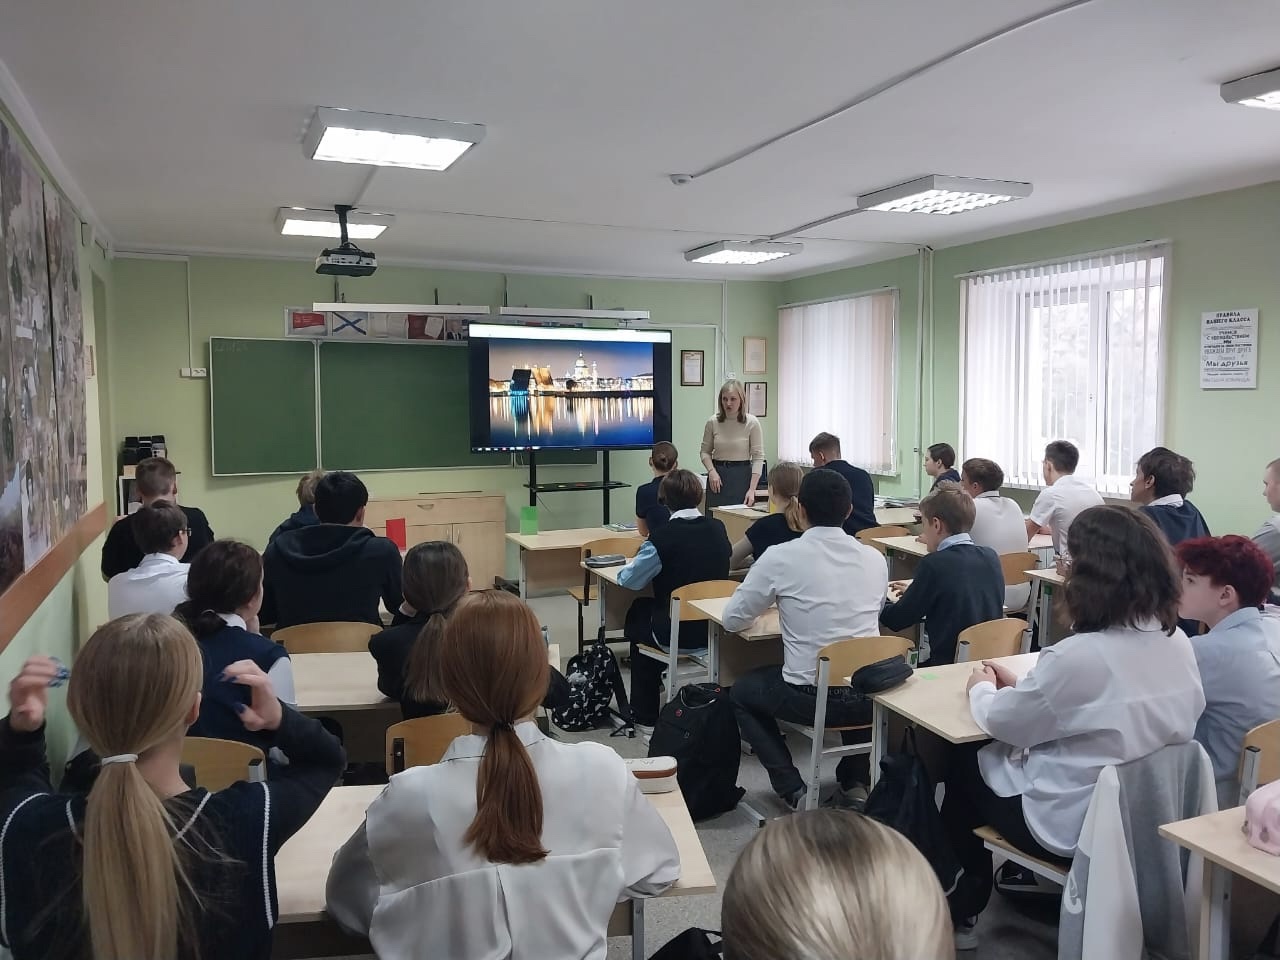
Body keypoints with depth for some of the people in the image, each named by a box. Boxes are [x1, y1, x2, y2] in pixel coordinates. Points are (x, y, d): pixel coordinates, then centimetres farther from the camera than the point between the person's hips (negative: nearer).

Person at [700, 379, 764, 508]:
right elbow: (705, 451, 10)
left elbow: (758, 457, -8)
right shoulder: (713, 422, 0)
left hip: (742, 476, -2)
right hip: (718, 477, 2)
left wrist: (752, 489, -15)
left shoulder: (752, 423, -8)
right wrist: (711, 471, -9)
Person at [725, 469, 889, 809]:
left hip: (810, 698, -4)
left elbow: (732, 620, 0)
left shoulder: (781, 557, -10)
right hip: (869, 697, 4)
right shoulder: (875, 558, 1)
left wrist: (776, 600, 20)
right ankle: (855, 782, 28)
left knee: (741, 692, 24)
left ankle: (793, 790, 13)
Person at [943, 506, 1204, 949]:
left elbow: (1003, 724, -15)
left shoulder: (1077, 656, -31)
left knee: (963, 761, 18)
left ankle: (961, 911, 35)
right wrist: (1019, 685, 11)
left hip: (1074, 826, -7)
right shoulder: (1179, 644, -6)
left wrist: (981, 687, 6)